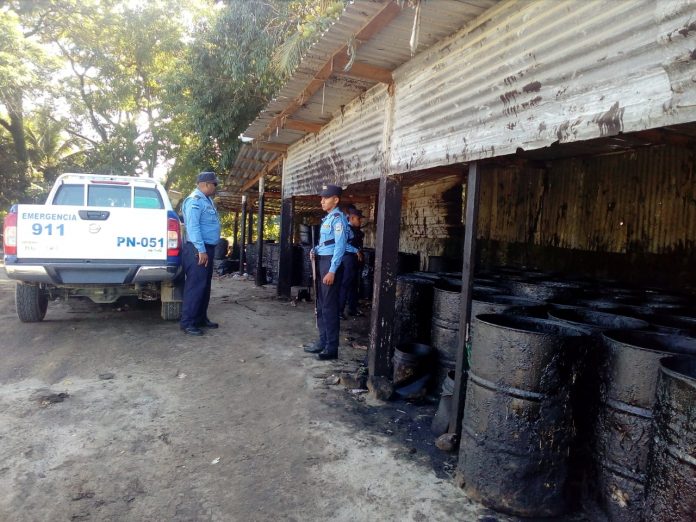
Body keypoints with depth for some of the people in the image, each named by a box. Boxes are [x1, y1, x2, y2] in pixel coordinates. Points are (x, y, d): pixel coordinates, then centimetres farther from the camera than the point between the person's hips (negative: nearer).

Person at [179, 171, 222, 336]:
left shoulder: (207, 200, 17)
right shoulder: (195, 200, -14)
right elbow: (193, 227, -22)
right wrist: (201, 250, -25)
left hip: (207, 248, 10)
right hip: (197, 249, -10)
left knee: (205, 286, 14)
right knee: (195, 286, -8)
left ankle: (201, 318, 23)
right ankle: (187, 322, -3)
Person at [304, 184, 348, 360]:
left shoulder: (338, 218, -12)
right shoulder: (327, 218, 16)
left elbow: (340, 246, -19)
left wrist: (332, 271, -23)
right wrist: (315, 250, 5)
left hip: (331, 263, -10)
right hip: (321, 261, 10)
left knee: (329, 305, -5)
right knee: (321, 303, 15)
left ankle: (332, 347, 3)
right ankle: (323, 341, 27)